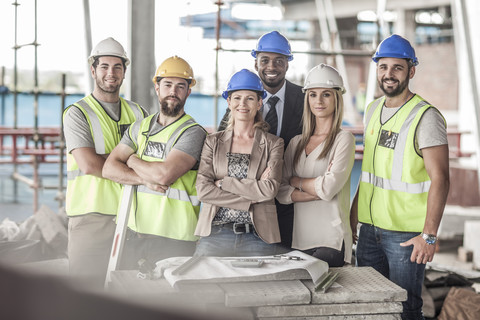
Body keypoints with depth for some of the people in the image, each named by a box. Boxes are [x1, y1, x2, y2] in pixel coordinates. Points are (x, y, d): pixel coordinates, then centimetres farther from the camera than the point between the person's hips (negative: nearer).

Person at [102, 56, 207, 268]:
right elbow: (109, 168, 4)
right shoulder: (140, 127, 13)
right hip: (134, 233, 5)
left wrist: (133, 160, -1)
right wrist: (146, 179, -12)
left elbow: (165, 174, -20)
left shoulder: (193, 133, -7)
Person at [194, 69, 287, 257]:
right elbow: (203, 190, -2)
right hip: (215, 236, 1)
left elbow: (270, 189, -8)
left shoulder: (273, 144, 7)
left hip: (257, 238, -1)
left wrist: (223, 183, -7)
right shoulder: (213, 142, 10)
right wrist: (252, 197, -8)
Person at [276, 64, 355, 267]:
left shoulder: (343, 139, -2)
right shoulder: (296, 143, 13)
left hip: (331, 242, -5)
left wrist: (296, 181, 3)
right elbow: (281, 193, 4)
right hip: (299, 240, 5)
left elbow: (329, 188, -13)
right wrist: (317, 190, -9)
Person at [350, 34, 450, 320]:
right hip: (370, 227, 7)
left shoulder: (426, 117, -13)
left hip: (407, 233, -7)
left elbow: (439, 178, -17)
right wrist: (356, 206, 18)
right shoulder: (373, 110, 10)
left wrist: (429, 235, -21)